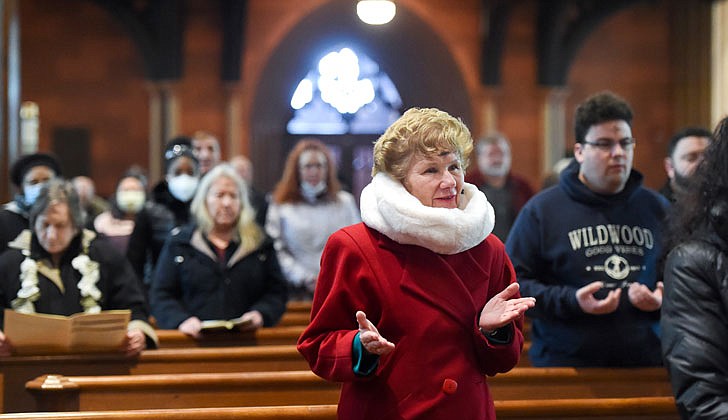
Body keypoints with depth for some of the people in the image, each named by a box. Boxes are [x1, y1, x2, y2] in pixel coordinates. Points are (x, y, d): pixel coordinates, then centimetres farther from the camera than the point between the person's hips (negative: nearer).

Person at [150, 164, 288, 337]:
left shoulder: (261, 244, 17)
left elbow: (277, 292, 16)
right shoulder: (178, 243, 15)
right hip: (194, 342, -1)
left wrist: (261, 314, -5)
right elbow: (160, 295, 10)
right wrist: (181, 320, -9)